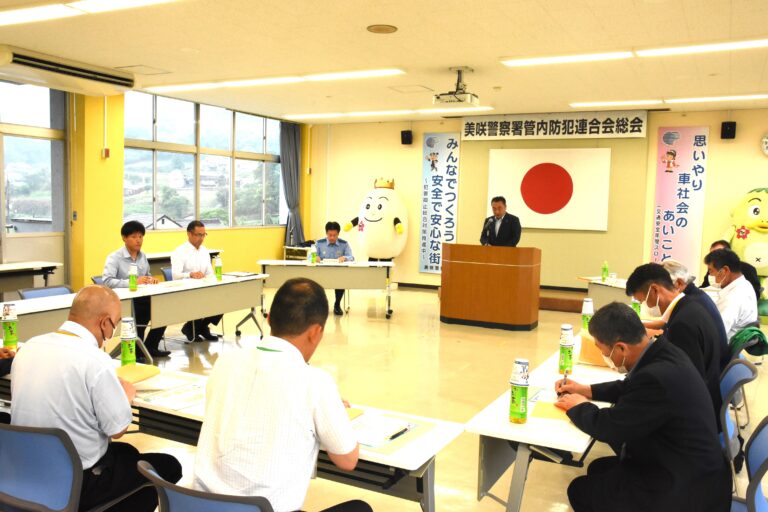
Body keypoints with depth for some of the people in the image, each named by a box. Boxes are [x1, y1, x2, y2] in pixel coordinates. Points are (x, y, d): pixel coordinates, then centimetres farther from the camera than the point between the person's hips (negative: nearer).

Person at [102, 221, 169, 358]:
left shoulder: (142, 256, 13)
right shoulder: (114, 258, -8)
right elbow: (107, 281, -22)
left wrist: (151, 279, -1)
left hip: (142, 298, 6)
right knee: (141, 314, -33)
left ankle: (150, 347, 1)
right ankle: (136, 352, -9)